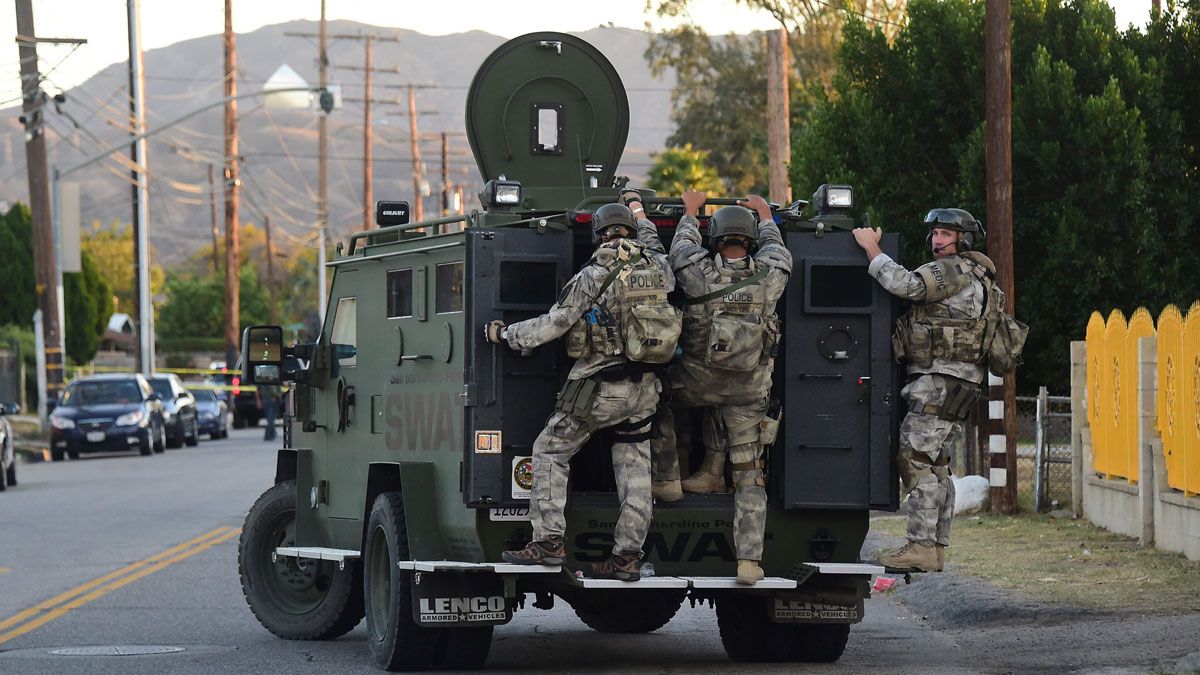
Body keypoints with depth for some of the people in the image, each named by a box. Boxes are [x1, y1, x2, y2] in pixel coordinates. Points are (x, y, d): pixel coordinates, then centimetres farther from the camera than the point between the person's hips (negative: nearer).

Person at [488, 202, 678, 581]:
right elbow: (653, 243, 31)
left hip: (600, 386, -5)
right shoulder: (657, 268, 4)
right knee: (634, 468, 9)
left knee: (550, 451, 5)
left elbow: (554, 323, -9)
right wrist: (641, 219, 48)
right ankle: (627, 555, 7)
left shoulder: (594, 276, -11)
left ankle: (549, 542, -2)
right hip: (644, 389, 6)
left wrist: (506, 335, 3)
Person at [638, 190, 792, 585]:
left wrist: (691, 212, 32)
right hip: (750, 390, 1)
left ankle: (666, 478, 26)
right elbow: (776, 249, 19)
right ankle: (749, 561, 0)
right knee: (750, 478, 7)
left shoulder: (700, 271, -10)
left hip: (699, 380, -1)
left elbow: (681, 246, 14)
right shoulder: (770, 274, -5)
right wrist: (765, 216, 38)